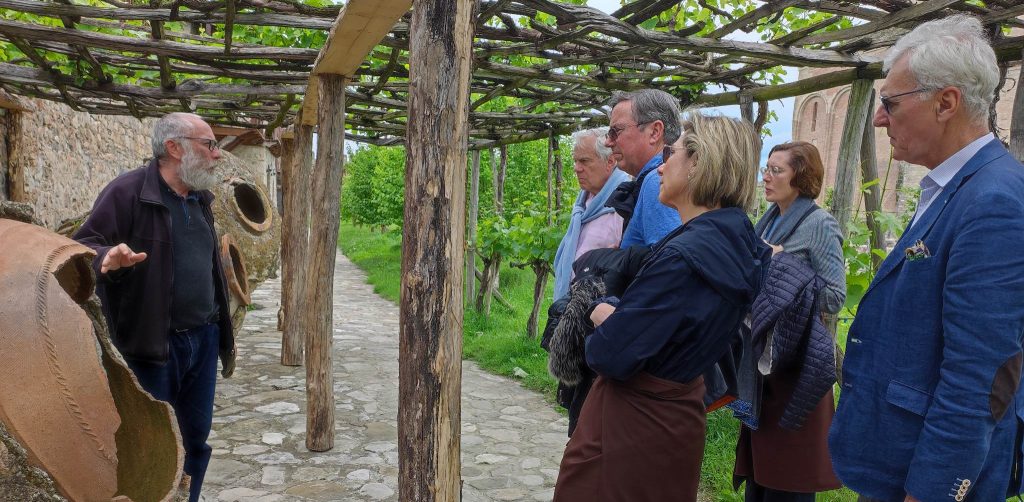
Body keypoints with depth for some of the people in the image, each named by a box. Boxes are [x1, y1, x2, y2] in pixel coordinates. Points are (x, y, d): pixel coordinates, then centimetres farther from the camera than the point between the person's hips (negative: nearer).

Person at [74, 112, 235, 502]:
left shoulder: (200, 198, 11)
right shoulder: (128, 192, -12)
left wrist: (222, 329, 20)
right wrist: (106, 258, -38)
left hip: (203, 339, 7)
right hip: (152, 343, -6)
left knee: (196, 440, 15)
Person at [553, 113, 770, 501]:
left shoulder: (681, 257, -28)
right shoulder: (743, 247, -1)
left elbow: (610, 356, -25)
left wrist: (601, 316, -5)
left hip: (632, 427, -8)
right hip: (678, 419, 8)